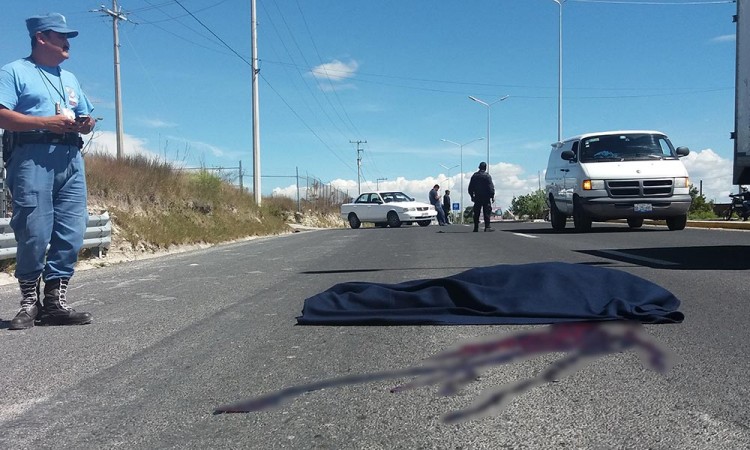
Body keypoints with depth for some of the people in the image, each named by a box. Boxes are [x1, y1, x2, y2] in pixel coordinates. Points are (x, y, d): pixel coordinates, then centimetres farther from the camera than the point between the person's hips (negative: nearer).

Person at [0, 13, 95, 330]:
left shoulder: (70, 79, 28)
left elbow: (85, 119, 27)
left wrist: (86, 124, 4)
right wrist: (46, 122, -14)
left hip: (70, 158, 6)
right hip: (31, 156, -6)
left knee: (71, 232, -3)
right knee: (34, 232, -9)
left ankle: (55, 302, 3)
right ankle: (30, 302, 4)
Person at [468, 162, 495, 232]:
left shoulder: (474, 175, 9)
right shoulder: (487, 176, -6)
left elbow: (470, 187, 12)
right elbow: (491, 187, -10)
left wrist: (472, 196, 19)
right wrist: (492, 196, -6)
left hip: (477, 197, 4)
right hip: (486, 197, -4)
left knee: (476, 213, 6)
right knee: (487, 212, -3)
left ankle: (476, 228, 5)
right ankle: (487, 227, -8)